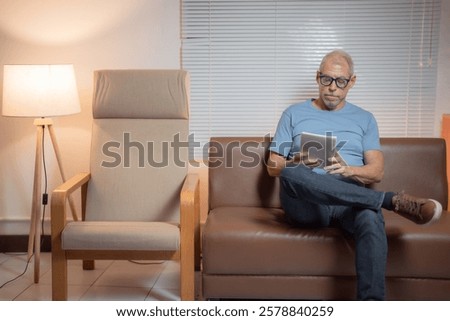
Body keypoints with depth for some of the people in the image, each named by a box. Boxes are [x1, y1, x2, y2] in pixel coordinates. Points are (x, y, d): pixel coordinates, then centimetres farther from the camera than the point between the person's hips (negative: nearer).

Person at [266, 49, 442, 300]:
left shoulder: (364, 119, 18)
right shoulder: (294, 114, 15)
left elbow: (377, 172, 8)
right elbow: (273, 167, 10)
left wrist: (349, 170, -15)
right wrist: (297, 163, -13)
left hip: (351, 203, 1)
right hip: (307, 205, 0)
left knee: (371, 219, -37)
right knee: (291, 174, -36)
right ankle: (392, 200, -30)